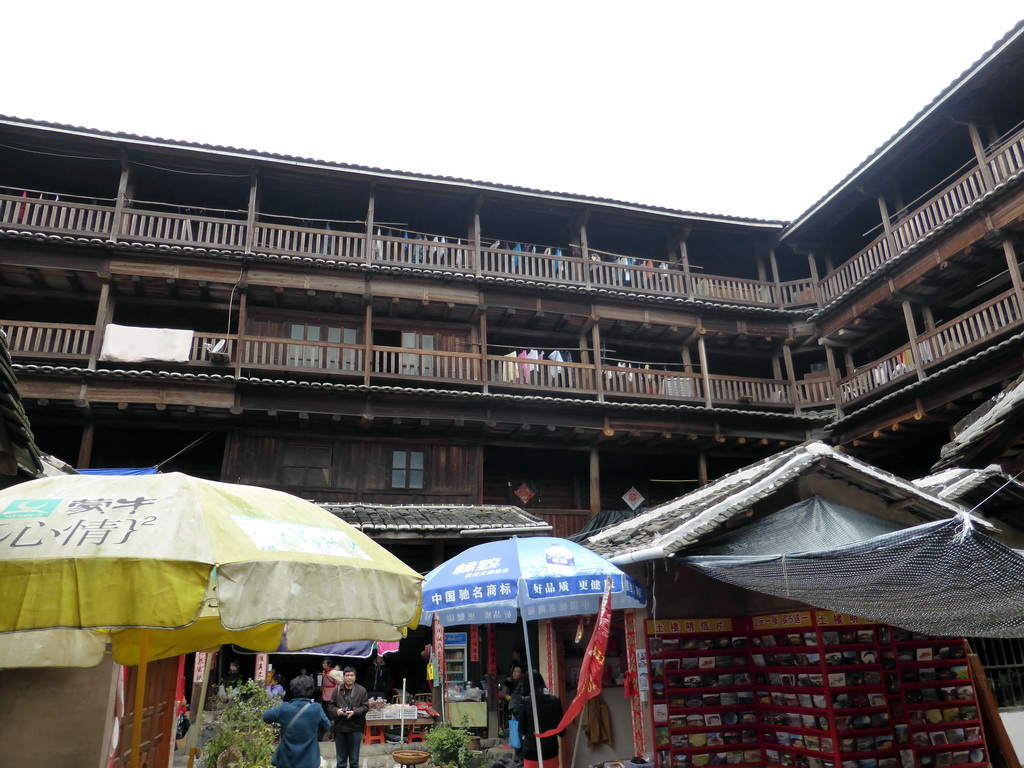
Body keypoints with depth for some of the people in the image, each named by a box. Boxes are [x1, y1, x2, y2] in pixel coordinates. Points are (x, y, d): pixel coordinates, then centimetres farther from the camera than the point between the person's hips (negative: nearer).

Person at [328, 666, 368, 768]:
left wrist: (355, 712, -18)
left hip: (355, 729, -1)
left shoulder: (361, 690, -3)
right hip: (340, 728, 1)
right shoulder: (337, 690, 1)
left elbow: (365, 707, -2)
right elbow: (330, 705, 6)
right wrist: (336, 710, -14)